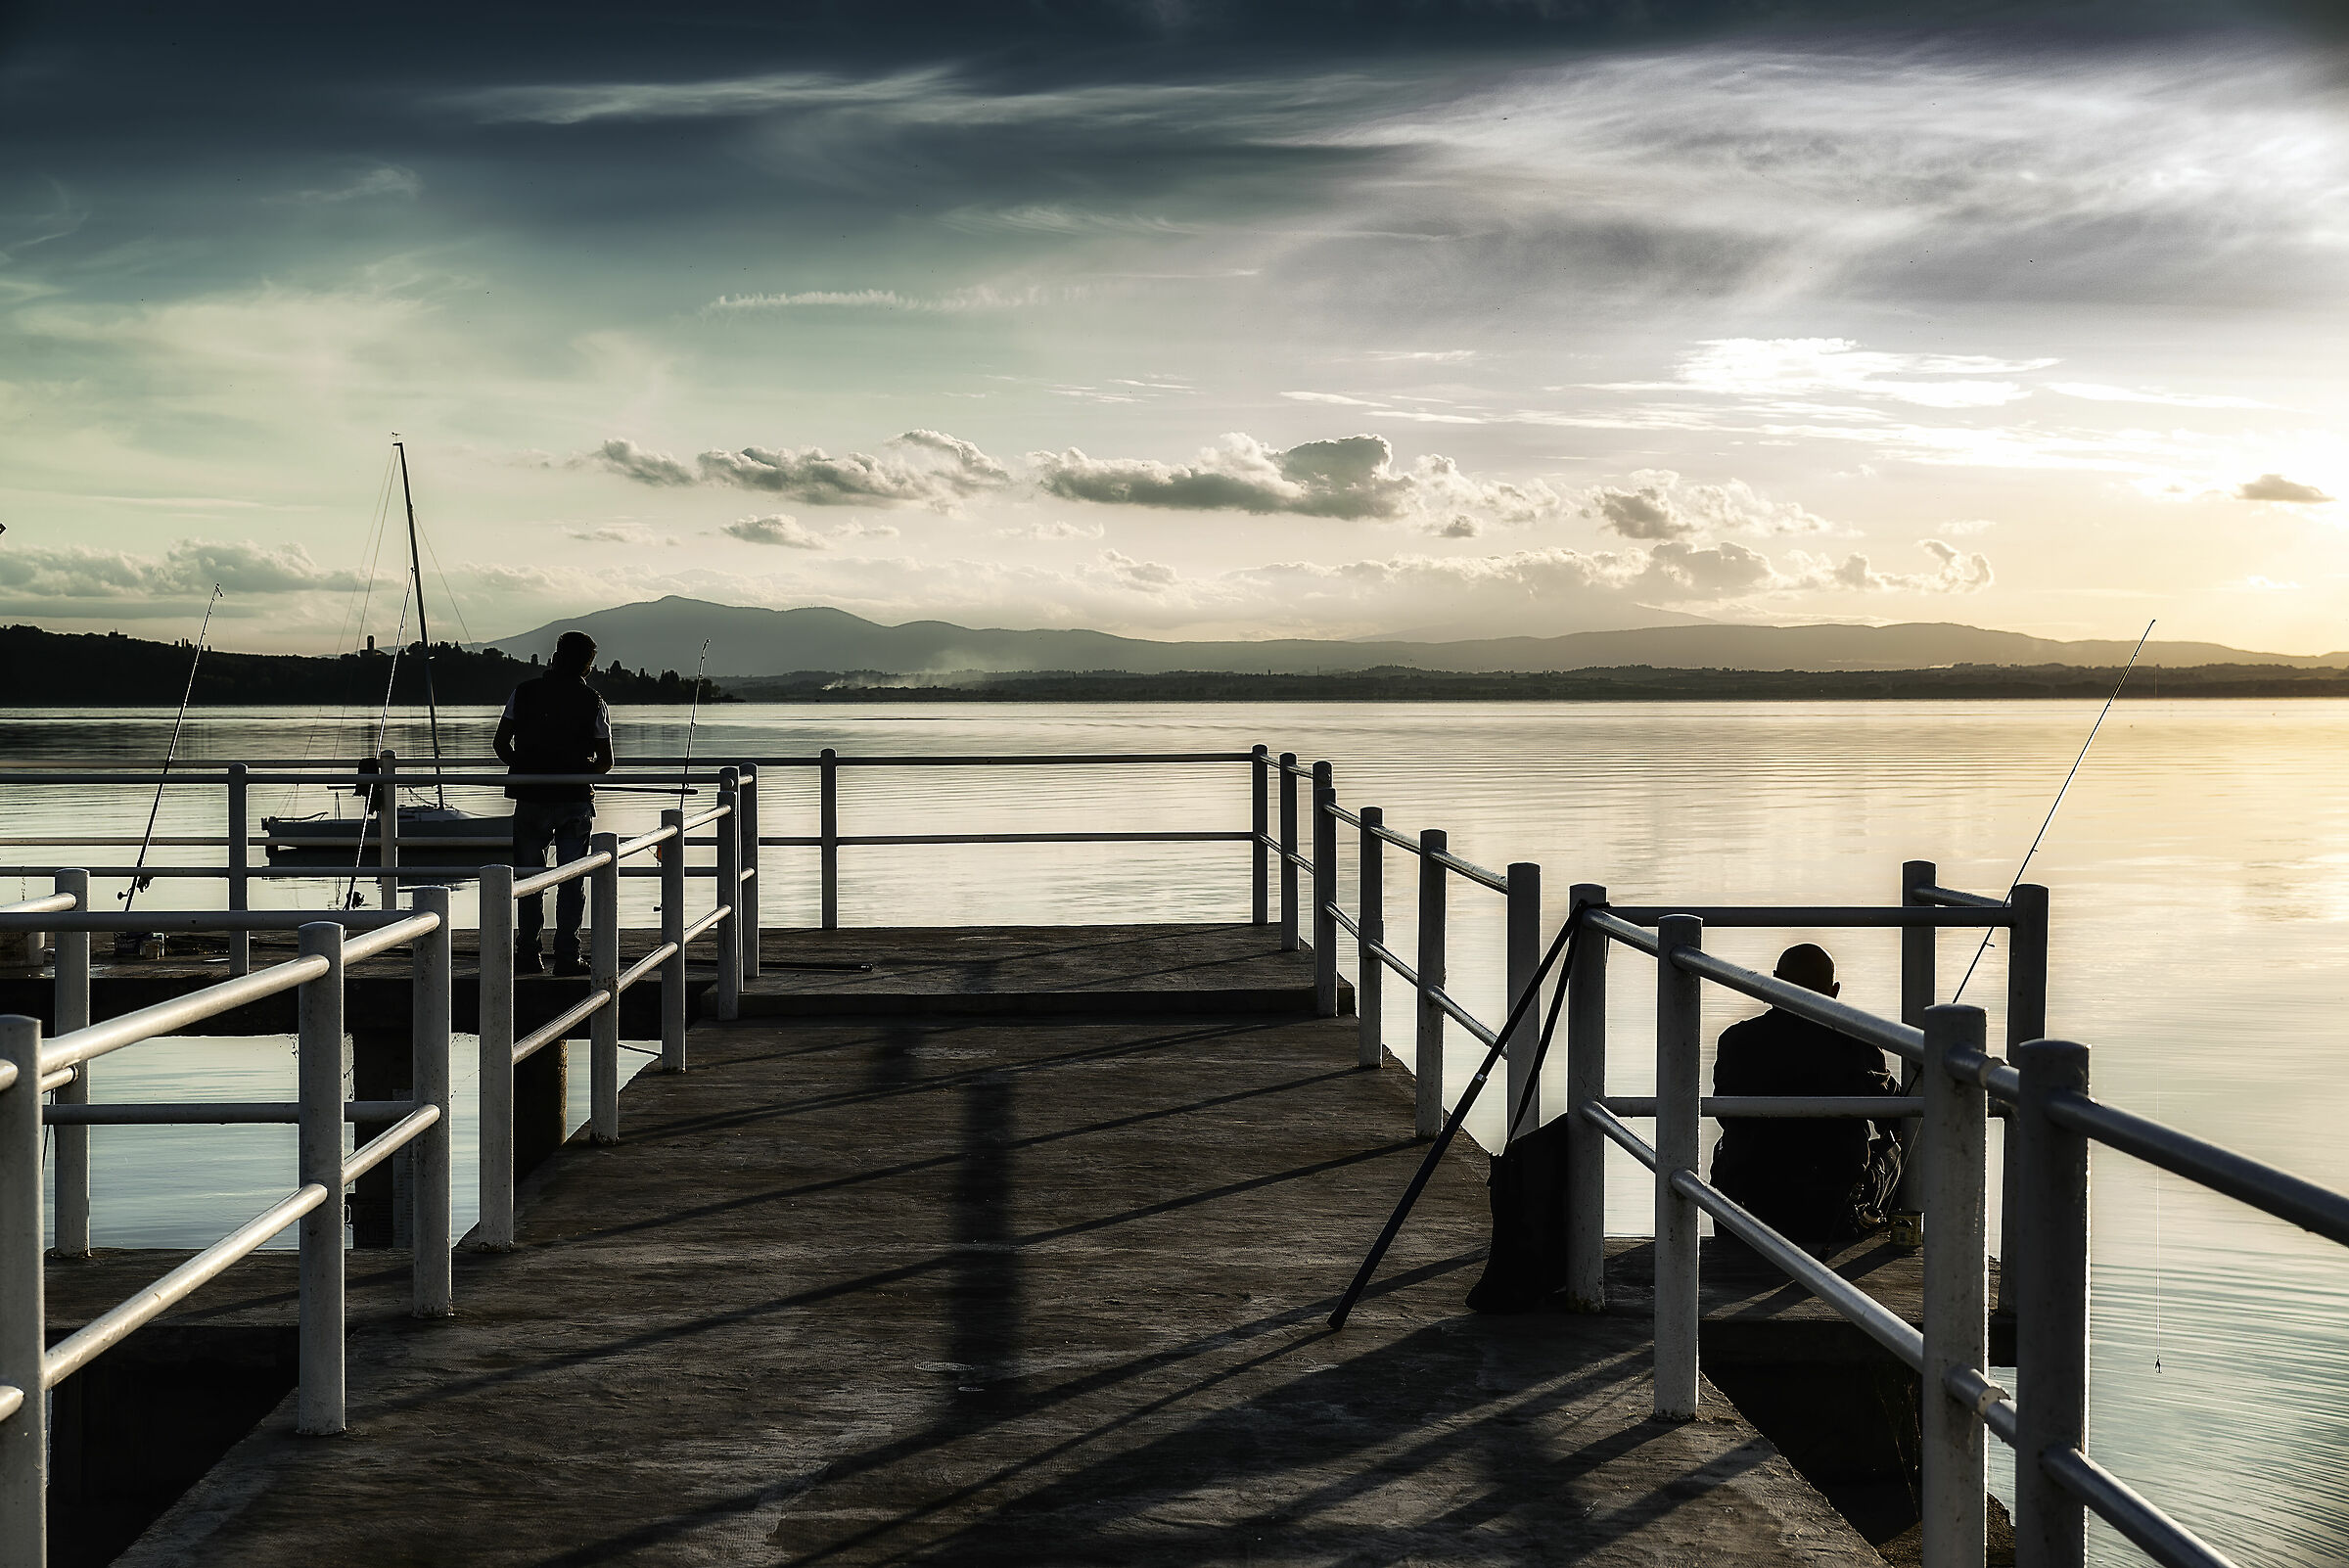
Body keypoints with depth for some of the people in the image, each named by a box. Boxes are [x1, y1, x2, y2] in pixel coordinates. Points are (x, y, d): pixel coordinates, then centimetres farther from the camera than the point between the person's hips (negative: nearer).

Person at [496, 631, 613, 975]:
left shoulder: (524, 693, 0)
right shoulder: (594, 704, -4)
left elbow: (501, 744, 2)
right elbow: (605, 762, -1)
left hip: (531, 800, 1)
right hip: (576, 801, -1)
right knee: (572, 880, 6)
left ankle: (527, 954, 10)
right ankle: (566, 956, 4)